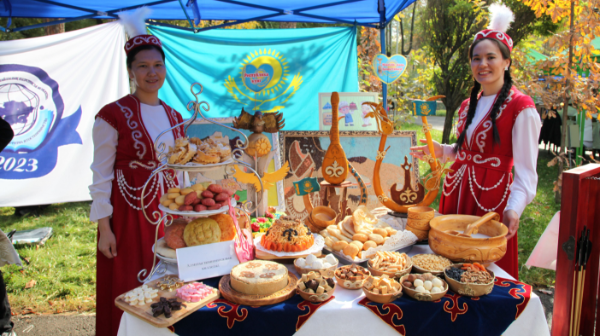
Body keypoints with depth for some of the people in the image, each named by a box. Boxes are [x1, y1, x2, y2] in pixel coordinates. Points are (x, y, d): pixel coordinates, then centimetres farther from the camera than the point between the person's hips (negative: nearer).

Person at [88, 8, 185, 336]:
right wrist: (103, 228, -10)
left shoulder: (173, 117, 10)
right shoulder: (113, 115, -7)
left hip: (169, 211, 5)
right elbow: (101, 175, -7)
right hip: (130, 213, -5)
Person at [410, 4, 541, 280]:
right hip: (458, 194, 7)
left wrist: (513, 209, -29)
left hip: (492, 198, -7)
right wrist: (441, 151, 7)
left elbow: (526, 171, -15)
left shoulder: (521, 107, -11)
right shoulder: (468, 106, 12)